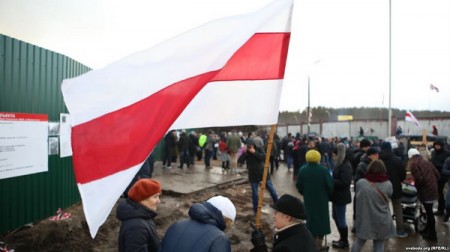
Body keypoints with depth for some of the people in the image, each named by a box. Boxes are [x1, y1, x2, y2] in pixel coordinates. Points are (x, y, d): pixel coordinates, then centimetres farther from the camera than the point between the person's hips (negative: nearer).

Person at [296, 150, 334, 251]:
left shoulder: (302, 170, -8)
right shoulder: (324, 170, -17)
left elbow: (299, 186, -3)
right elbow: (330, 185, -13)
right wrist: (328, 196, 6)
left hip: (309, 200, 3)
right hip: (322, 200, -3)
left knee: (311, 219, 17)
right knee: (321, 220, 11)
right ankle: (318, 246, 19)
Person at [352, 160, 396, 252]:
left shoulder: (360, 183, -15)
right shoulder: (388, 184, -13)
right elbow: (388, 198, 5)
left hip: (364, 219, 0)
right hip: (381, 220, 0)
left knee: (360, 240, 19)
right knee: (379, 243, 14)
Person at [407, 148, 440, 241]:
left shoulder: (413, 164, -11)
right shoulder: (427, 162, 11)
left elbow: (419, 179, -19)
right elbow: (437, 175, 10)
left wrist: (415, 185, 0)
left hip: (426, 191, -8)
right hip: (433, 189, 8)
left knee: (429, 212, 3)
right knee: (429, 211, 19)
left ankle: (432, 234, 14)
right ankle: (428, 229, 32)